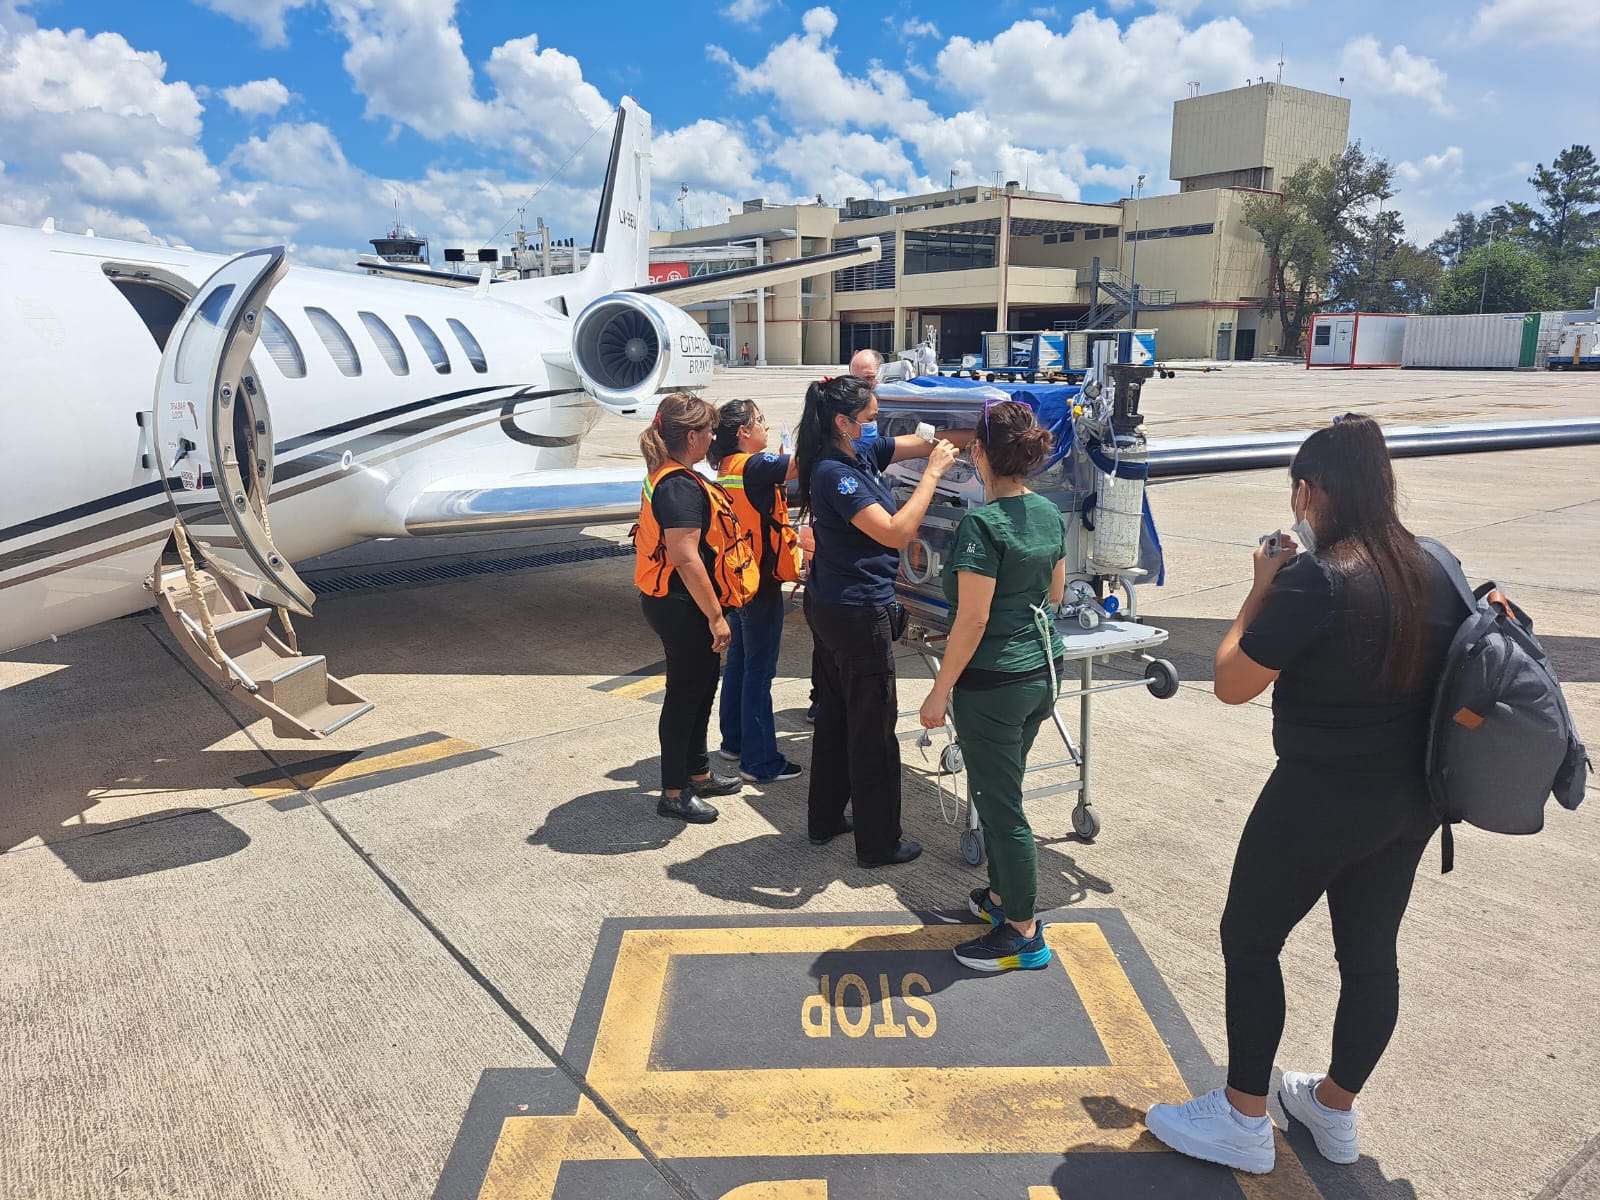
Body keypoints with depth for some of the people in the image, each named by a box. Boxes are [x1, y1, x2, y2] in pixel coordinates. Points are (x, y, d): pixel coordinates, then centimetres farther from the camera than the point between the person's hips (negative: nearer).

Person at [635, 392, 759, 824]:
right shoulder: (680, 487, -22)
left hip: (677, 605, 10)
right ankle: (674, 793, 15)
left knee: (701, 686, 21)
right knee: (686, 694, 2)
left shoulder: (670, 478, 10)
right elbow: (686, 559, -27)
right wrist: (715, 616, -23)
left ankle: (698, 773, 37)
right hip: (682, 608, -10)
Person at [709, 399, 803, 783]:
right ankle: (760, 761, 5)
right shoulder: (755, 466, -19)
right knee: (759, 671, -2)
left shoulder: (725, 470, 8)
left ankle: (734, 741, 32)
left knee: (739, 661, 19)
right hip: (760, 581, -9)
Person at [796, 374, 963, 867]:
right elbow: (895, 532, -26)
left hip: (831, 605, 10)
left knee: (834, 715, 19)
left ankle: (825, 818, 33)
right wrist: (933, 473, -21)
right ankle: (878, 843, 14)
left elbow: (923, 442, 8)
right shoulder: (834, 472, -21)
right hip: (859, 613, -10)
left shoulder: (861, 453, 5)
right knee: (873, 730, 2)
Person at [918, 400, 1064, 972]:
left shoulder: (982, 524, -20)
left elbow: (972, 620, -21)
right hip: (1043, 671, 8)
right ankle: (1001, 896, 37)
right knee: (998, 793, 23)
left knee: (1000, 806, 4)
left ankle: (1025, 934, 16)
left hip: (994, 683, -8)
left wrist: (940, 691, -14)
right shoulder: (1049, 513, 3)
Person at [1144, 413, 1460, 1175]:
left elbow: (1231, 683, -16)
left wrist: (1261, 590, -7)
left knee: (1249, 939, 10)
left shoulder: (1313, 581, -23)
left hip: (1323, 797, -7)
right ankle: (1335, 1109, 38)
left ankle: (1243, 1121, 22)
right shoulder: (1435, 569, 0)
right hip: (1412, 797, 8)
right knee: (1370, 952, 18)